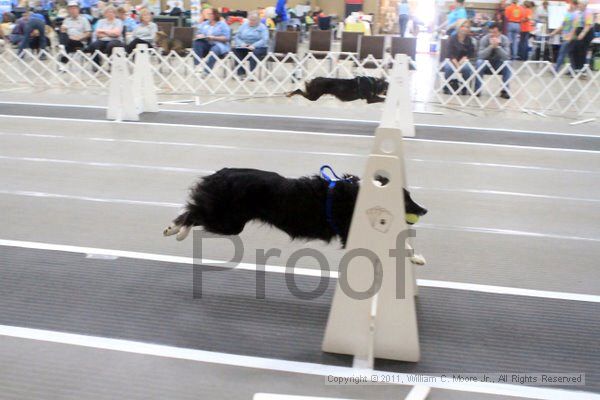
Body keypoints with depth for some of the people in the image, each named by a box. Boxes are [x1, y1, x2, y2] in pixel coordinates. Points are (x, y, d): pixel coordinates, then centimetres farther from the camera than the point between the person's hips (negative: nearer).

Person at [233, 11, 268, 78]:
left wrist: (254, 45, -25)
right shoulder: (244, 26, 18)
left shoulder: (262, 27, 5)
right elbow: (237, 37, 10)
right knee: (236, 50, -28)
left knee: (255, 52, -38)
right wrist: (241, 43, -13)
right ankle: (241, 72, -30)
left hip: (258, 47, -3)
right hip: (244, 47, 3)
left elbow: (264, 40, -10)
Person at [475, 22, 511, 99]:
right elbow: (481, 56, -26)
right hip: (486, 64, -1)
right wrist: (491, 46, -37)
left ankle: (504, 91, -19)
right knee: (479, 62, -31)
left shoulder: (505, 40, -12)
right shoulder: (484, 39, -14)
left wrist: (497, 46, -35)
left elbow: (506, 57, -24)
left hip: (499, 65, 1)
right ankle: (477, 90, -22)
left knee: (507, 64, -28)